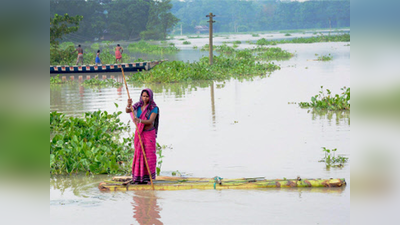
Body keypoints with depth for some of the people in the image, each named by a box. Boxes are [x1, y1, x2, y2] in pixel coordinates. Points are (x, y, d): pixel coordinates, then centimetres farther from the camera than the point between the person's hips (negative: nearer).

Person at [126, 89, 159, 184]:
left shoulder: (154, 108, -11)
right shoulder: (138, 106, 1)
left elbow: (150, 121, -23)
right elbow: (127, 111, -13)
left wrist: (140, 120, -40)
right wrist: (129, 105, -36)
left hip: (149, 133, -4)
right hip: (139, 133, 4)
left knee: (149, 155, -6)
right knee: (139, 155, 4)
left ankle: (148, 177, -2)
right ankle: (138, 177, 7)